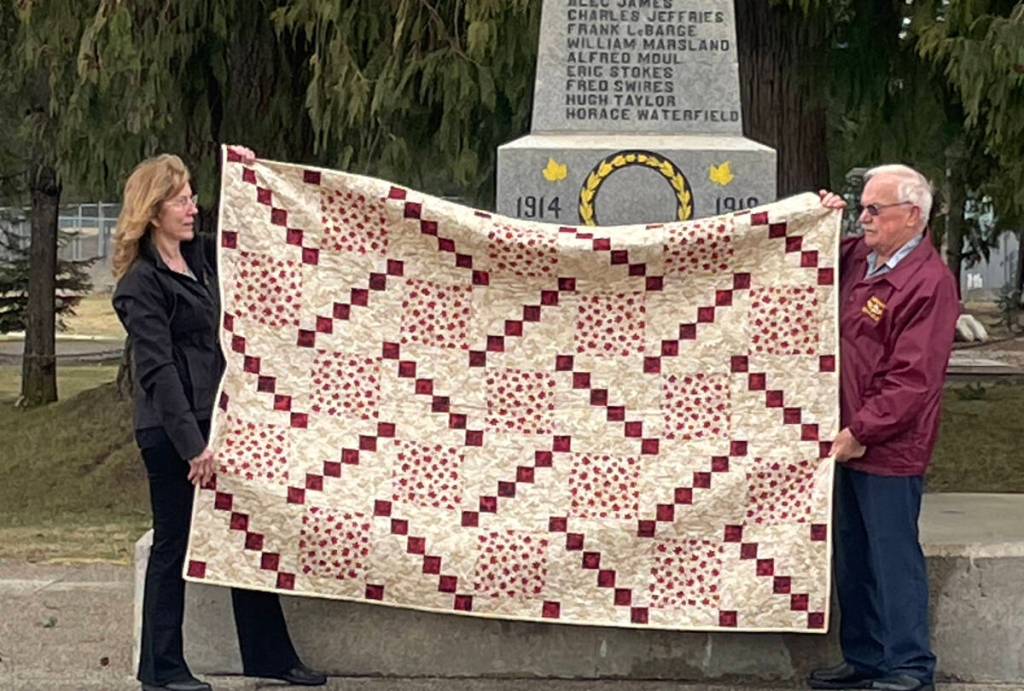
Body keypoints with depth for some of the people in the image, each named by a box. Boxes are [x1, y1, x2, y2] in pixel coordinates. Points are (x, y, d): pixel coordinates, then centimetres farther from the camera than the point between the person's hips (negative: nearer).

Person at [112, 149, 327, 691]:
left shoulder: (196, 258, 10)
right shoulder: (141, 284, -14)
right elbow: (159, 371, -20)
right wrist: (192, 444, -24)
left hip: (214, 419, 8)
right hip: (171, 431, -8)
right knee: (174, 543, 1)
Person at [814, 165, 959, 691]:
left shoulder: (929, 283, -16)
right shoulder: (856, 258, 8)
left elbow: (913, 381, -21)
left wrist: (861, 432, -19)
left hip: (889, 450, -9)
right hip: (851, 443, 9)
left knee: (894, 558, -2)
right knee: (854, 558, 16)